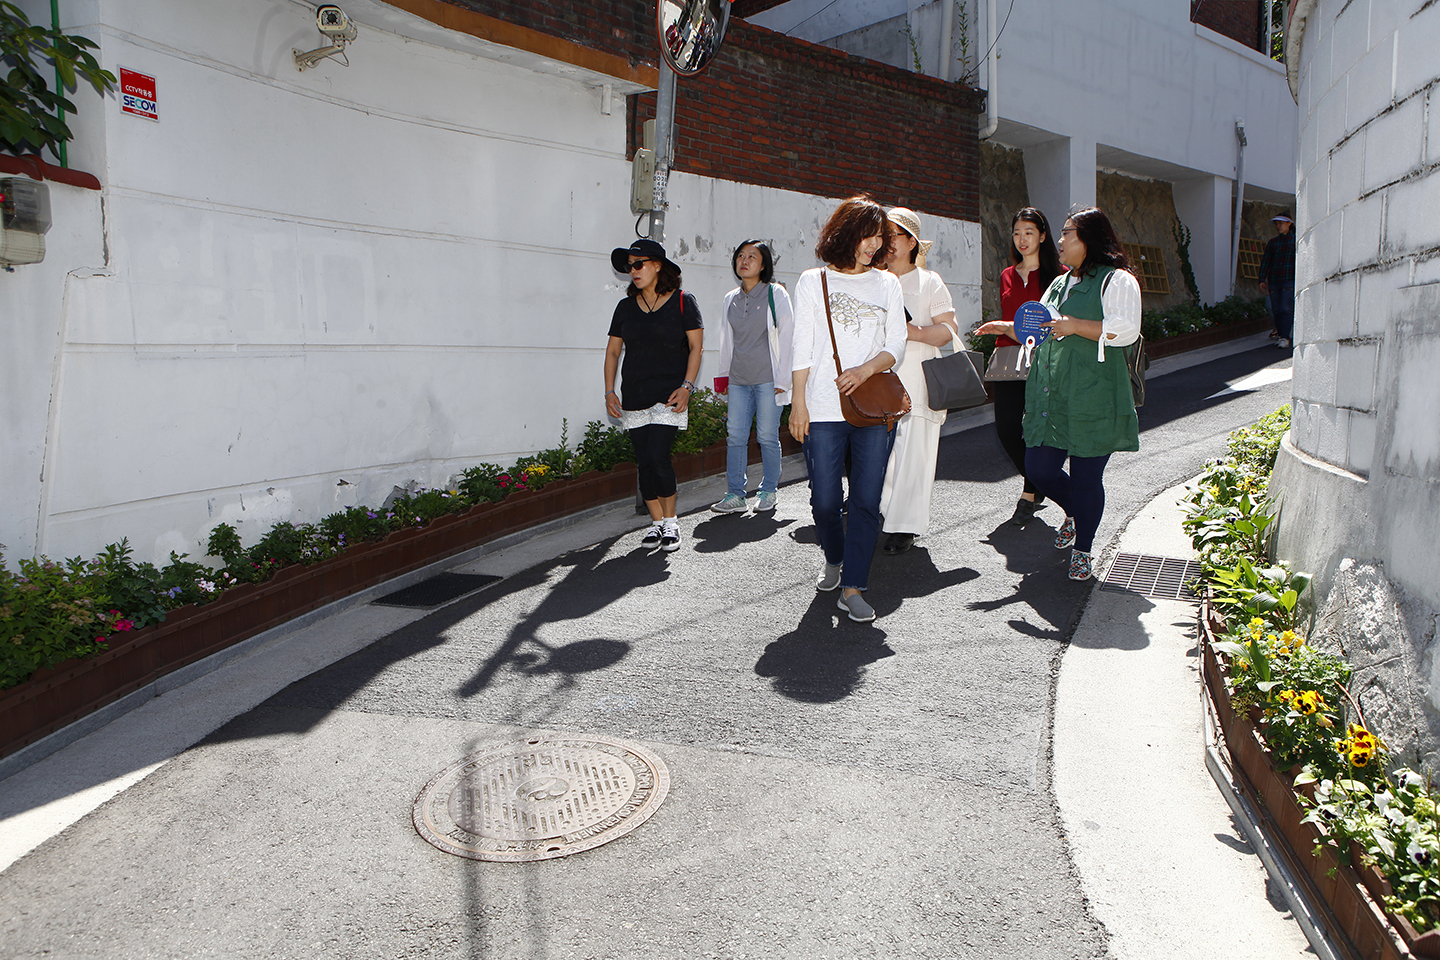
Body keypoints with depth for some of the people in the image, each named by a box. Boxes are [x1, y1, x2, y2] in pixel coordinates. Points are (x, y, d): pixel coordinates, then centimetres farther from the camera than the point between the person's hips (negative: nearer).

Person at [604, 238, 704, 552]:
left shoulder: (682, 302, 1)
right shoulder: (626, 307, 13)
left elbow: (696, 346, -1)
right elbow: (613, 351, 16)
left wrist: (686, 387, -11)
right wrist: (609, 392, 6)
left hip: (668, 396, -5)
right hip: (634, 397, 5)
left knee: (658, 458, -15)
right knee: (644, 462, 3)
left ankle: (671, 521, 4)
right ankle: (657, 522, 17)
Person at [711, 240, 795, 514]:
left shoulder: (776, 294, 2)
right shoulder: (730, 300, 14)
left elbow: (786, 337, -1)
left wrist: (782, 379, -7)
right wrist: (723, 377, 15)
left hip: (767, 379, -4)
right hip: (738, 379, 4)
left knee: (767, 437, -1)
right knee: (735, 437, -2)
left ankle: (768, 491, 13)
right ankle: (735, 495, 3)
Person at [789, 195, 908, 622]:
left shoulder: (887, 284, 14)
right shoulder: (813, 282, 8)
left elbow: (896, 346, 9)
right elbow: (802, 350, 4)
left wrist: (867, 368, -11)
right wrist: (798, 403, -2)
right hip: (824, 411, -1)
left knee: (866, 500, -2)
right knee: (825, 501, 1)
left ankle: (852, 588, 6)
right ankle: (834, 559, 31)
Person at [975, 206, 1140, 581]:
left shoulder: (1117, 280, -3)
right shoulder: (1060, 283, 21)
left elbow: (1125, 330, -17)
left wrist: (1074, 325, -19)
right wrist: (1007, 328, 12)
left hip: (1092, 401, -7)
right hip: (1049, 396, 7)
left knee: (1086, 477, 0)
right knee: (1039, 468, 4)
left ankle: (1083, 550, 18)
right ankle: (1073, 514, 35)